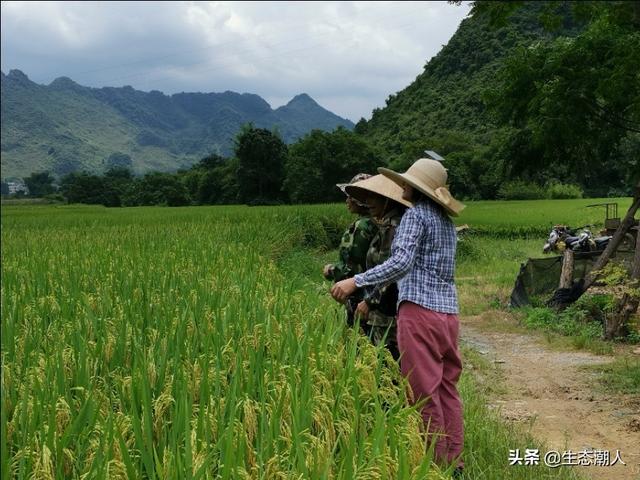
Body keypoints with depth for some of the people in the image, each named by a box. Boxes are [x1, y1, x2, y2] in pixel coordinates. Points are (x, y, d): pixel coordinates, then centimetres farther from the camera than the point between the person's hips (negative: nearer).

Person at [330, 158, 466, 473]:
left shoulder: (416, 214, -7)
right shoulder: (446, 221, 18)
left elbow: (402, 263, -20)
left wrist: (357, 281, -21)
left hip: (420, 309, -8)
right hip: (448, 311, 8)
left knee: (424, 392, -1)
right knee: (447, 387, 12)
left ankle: (436, 461, 5)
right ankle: (453, 461, 17)